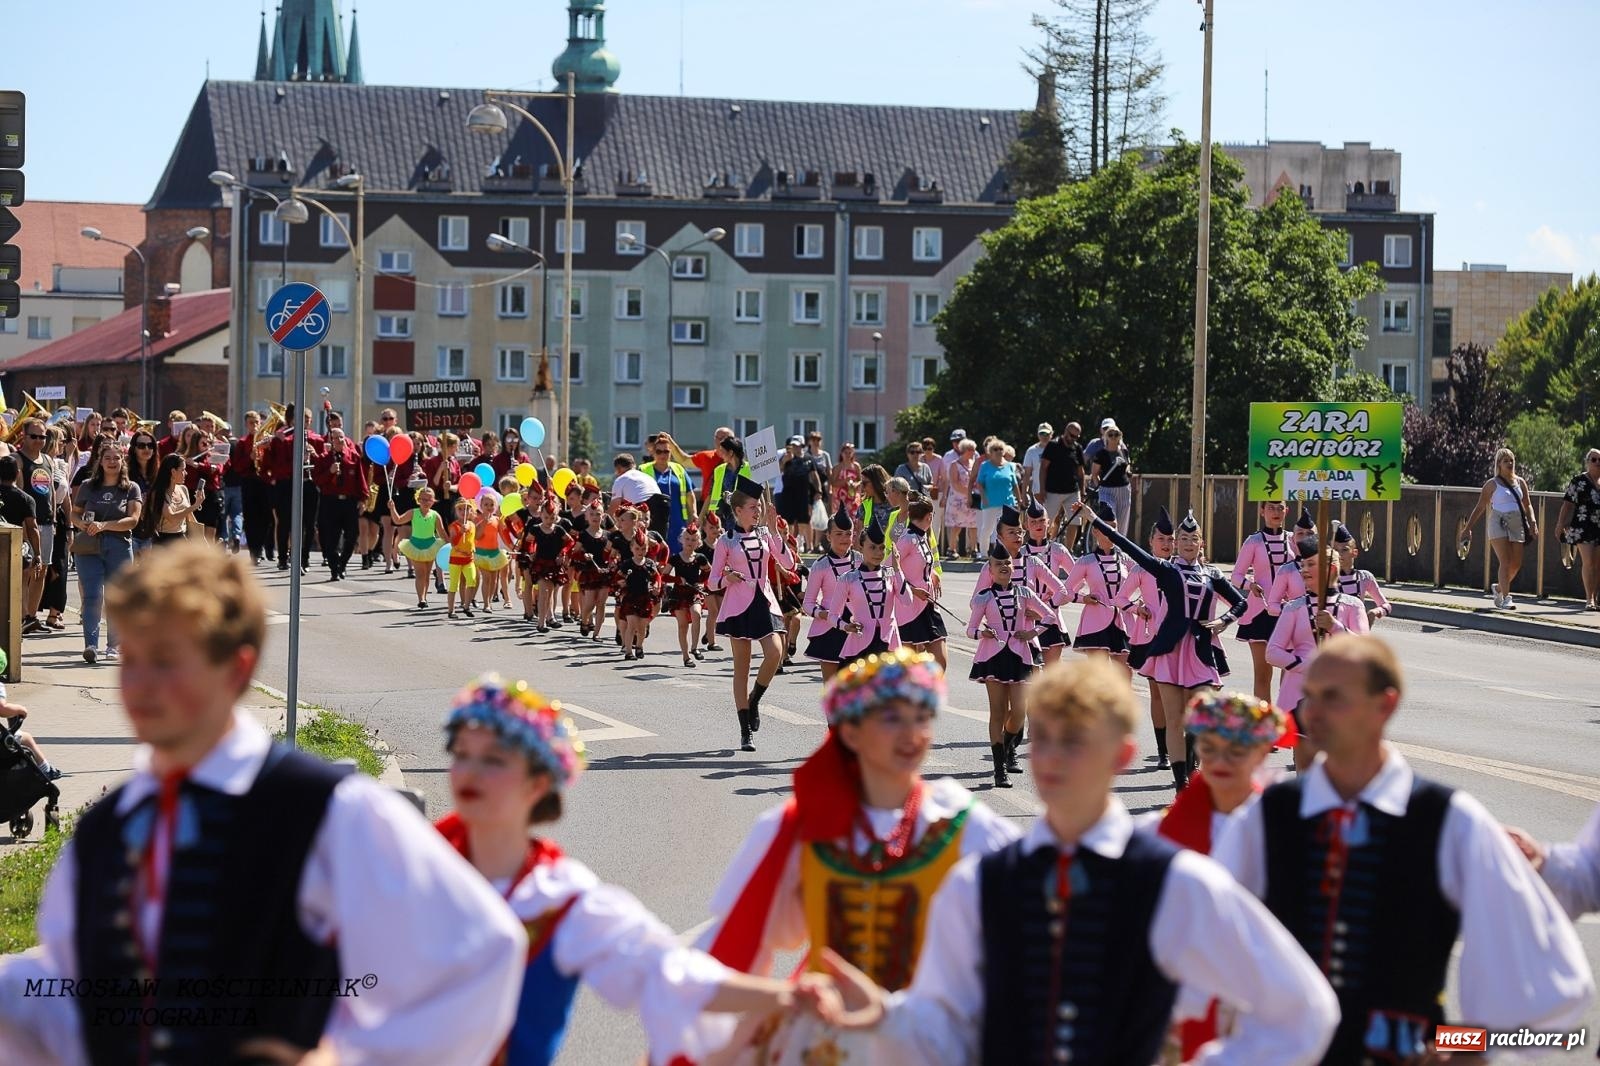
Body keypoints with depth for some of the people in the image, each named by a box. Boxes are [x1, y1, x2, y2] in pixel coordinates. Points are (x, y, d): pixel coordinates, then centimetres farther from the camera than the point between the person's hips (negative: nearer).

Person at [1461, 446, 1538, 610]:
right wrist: (1468, 529, -1)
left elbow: (1527, 506, 16)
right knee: (1505, 562, -15)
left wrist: (1532, 523, -1)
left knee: (1516, 565, 4)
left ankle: (1498, 588, 29)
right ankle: (1506, 598, -16)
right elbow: (1479, 508, 3)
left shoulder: (1520, 482, 13)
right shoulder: (1492, 484, 2)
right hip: (1498, 524, -5)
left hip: (1517, 525, 5)